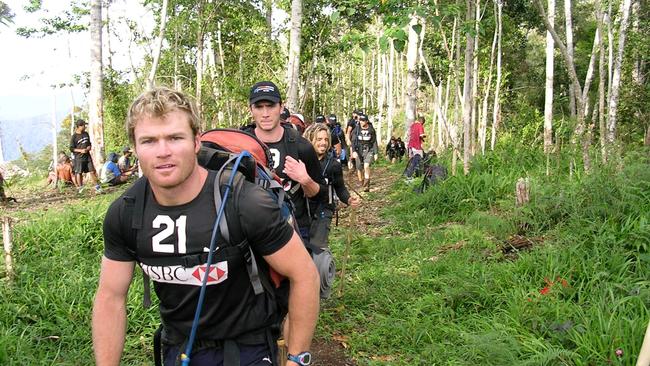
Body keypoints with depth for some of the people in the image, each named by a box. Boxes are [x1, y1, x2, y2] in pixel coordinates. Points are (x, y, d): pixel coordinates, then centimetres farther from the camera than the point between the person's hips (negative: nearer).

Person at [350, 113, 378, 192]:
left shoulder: (371, 130, -2)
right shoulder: (356, 129, -3)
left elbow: (374, 142, 4)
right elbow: (353, 141, -7)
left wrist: (375, 153, 2)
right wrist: (353, 151, -20)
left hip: (369, 150, -2)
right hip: (359, 151, 2)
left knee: (366, 166, -22)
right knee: (359, 169, 5)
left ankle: (366, 186, -18)